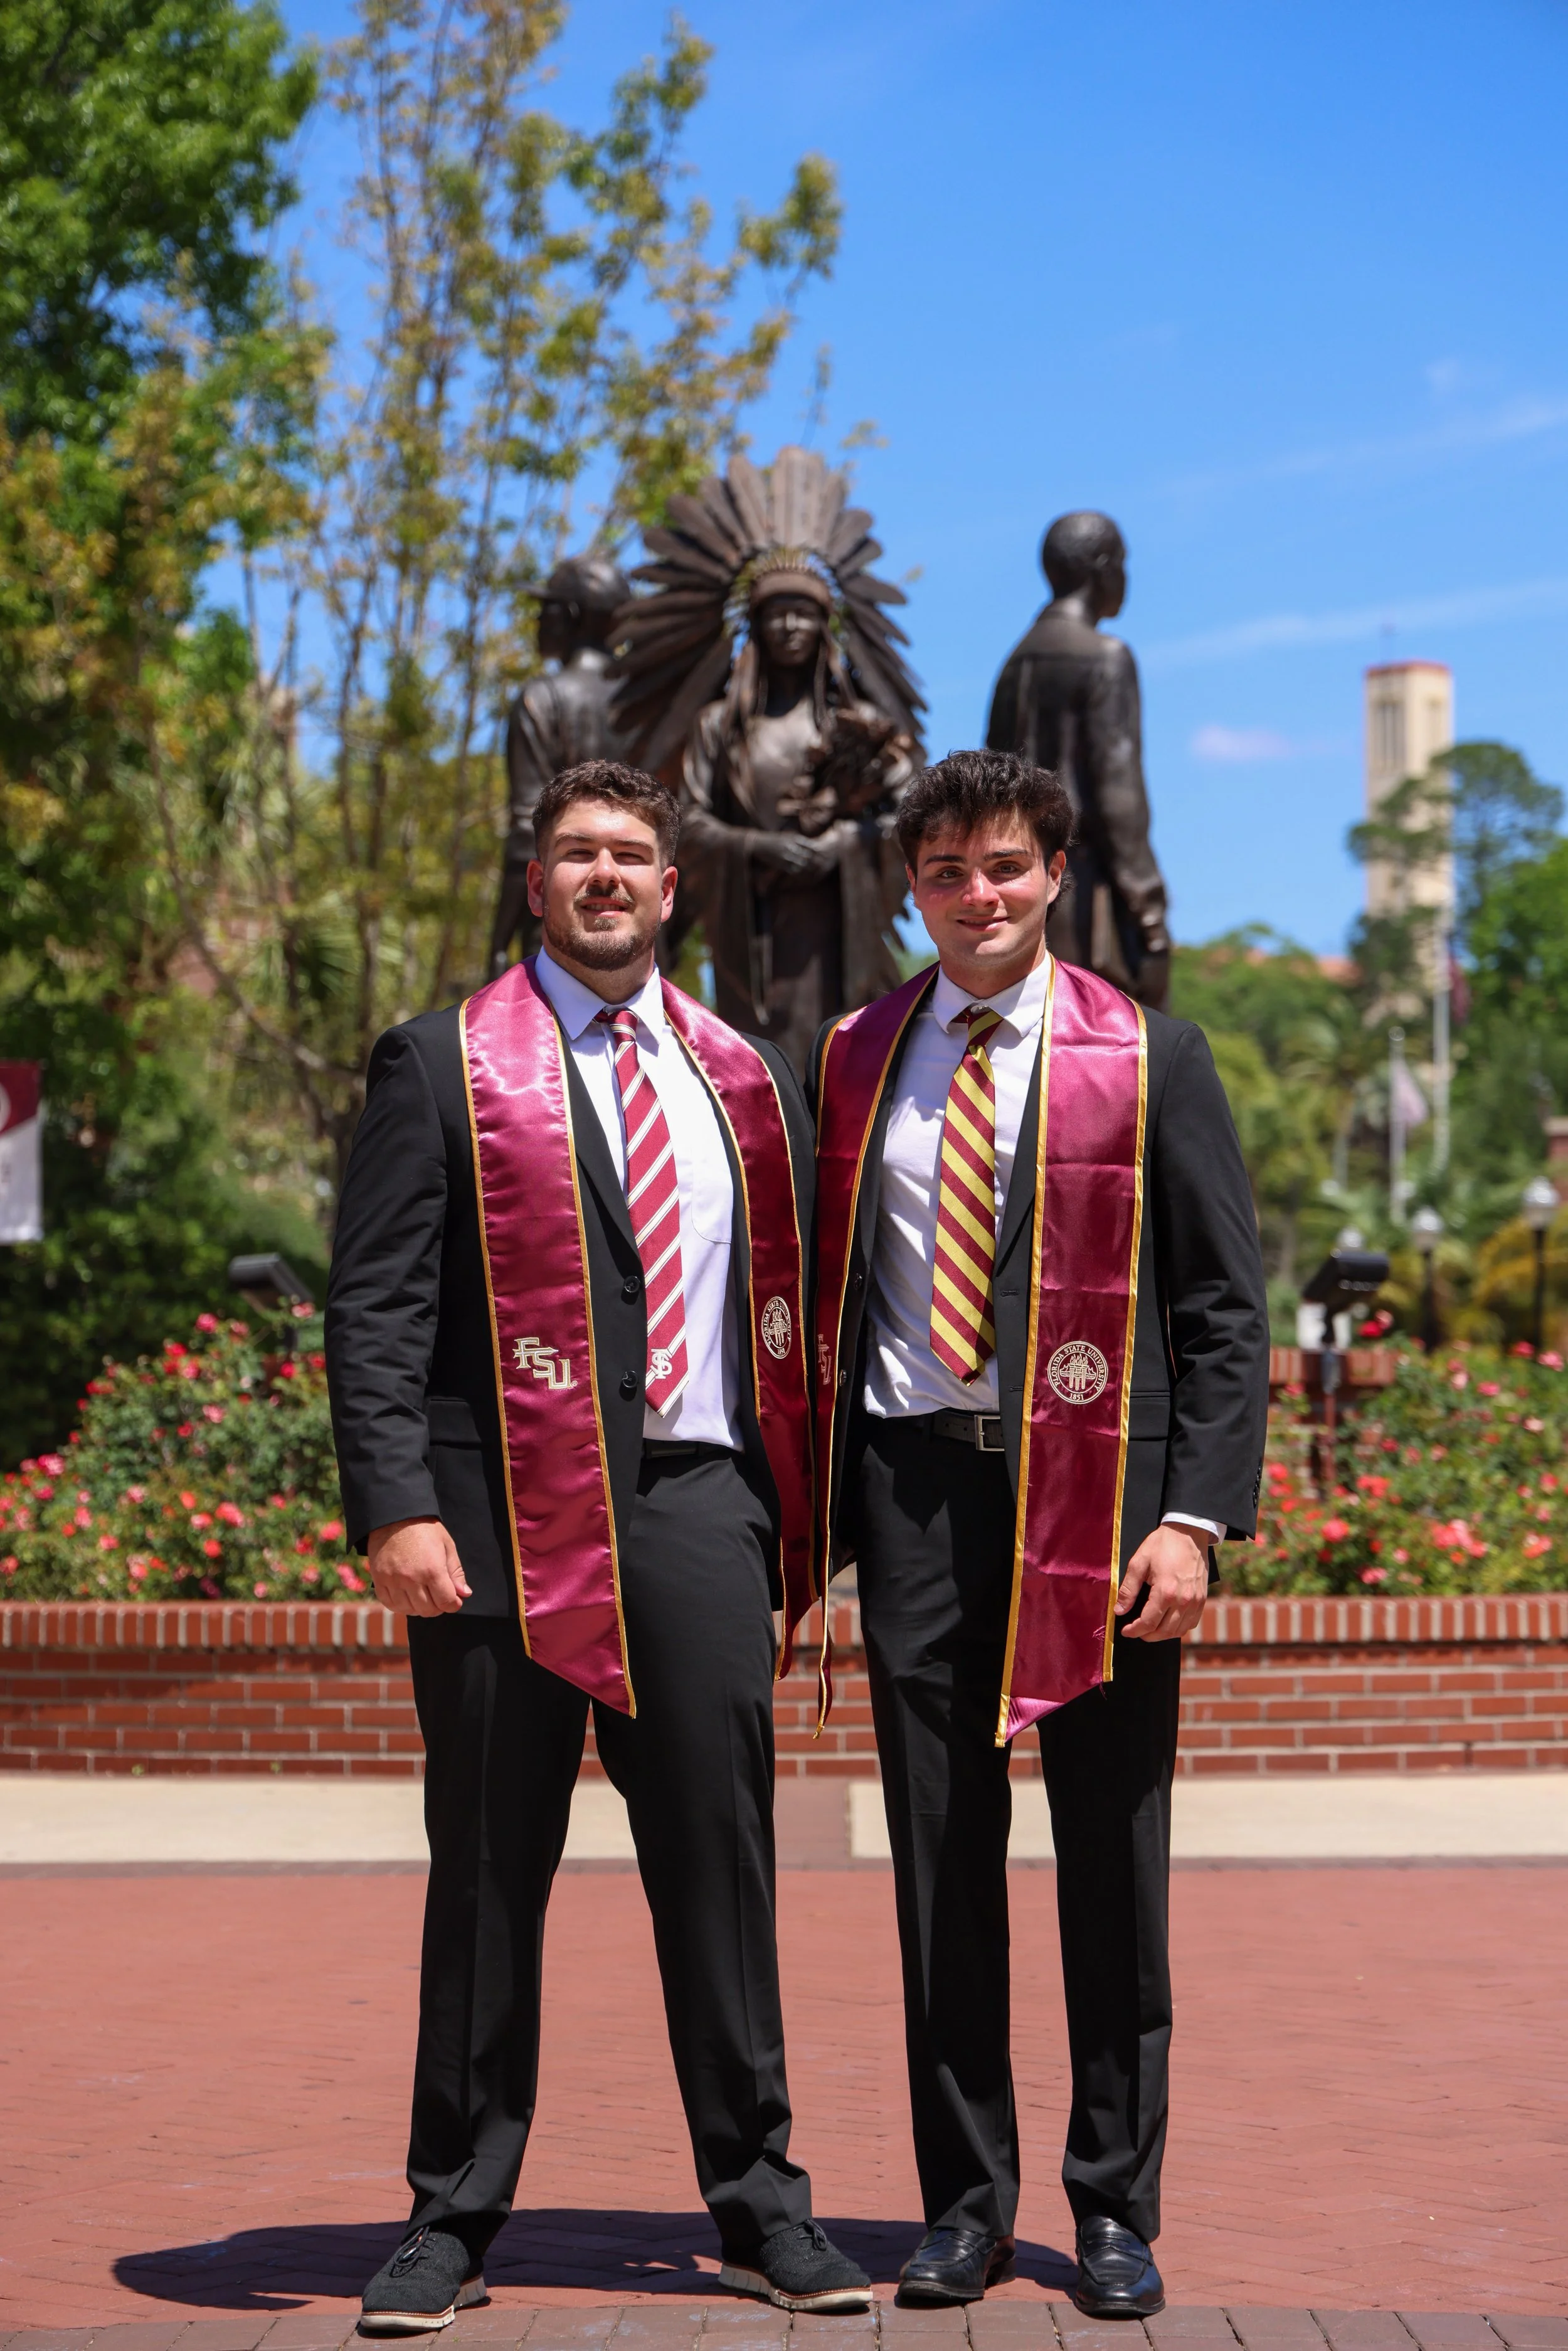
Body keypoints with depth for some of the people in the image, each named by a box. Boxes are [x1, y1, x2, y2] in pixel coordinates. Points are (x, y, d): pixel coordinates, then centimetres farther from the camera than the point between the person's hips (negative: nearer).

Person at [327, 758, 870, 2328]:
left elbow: (783, 1307, 18)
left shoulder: (742, 1078, 16)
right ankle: (452, 2221, 14)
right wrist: (396, 1509, -14)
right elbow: (375, 1309, -3)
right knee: (489, 1876, 4)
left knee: (720, 1864, 6)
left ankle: (759, 2205, 17)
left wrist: (803, 1522, 10)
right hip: (505, 1517, -3)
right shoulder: (445, 1065, 3)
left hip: (698, 1508, 3)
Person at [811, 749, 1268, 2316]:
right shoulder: (856, 1060, 11)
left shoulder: (1151, 1061, 1)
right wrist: (812, 1511, 7)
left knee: (1113, 1868, 4)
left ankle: (1116, 2211, 16)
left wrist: (1193, 1515, -10)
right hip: (915, 1489, 2)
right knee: (940, 1862, 6)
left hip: (1094, 1501, -2)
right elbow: (825, 1296, 15)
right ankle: (965, 2201, 18)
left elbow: (1225, 1309, 0)